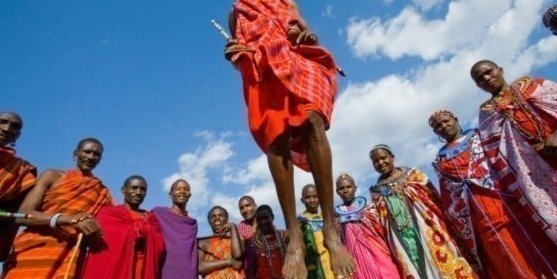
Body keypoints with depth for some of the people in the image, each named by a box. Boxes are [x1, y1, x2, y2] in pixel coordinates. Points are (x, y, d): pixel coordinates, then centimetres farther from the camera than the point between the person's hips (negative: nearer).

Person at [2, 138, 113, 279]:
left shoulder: (102, 192, 10)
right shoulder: (53, 176, 6)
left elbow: (105, 230, 7)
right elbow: (23, 215, -5)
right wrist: (68, 219, -20)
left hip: (69, 259, 1)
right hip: (33, 252, -1)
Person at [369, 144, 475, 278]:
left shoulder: (413, 174, 4)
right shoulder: (377, 192, 7)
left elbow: (435, 199, 0)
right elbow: (381, 222, 10)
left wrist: (440, 225, -9)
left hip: (427, 228, -1)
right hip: (402, 242, 1)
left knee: (445, 265, -1)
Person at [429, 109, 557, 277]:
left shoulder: (477, 136, 14)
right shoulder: (440, 160, 14)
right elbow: (448, 197, 12)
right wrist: (461, 224, 7)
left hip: (505, 197, 0)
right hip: (478, 213, 0)